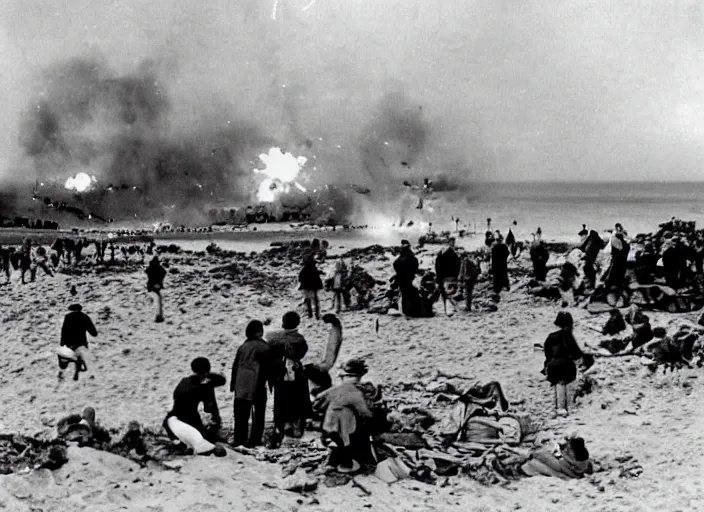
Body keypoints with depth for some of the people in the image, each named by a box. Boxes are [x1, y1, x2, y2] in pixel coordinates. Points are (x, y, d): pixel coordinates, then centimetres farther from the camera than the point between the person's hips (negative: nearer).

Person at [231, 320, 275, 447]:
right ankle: (254, 440, 2)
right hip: (257, 386, -4)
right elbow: (270, 368, -5)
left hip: (241, 386, 4)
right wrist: (272, 383, 6)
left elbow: (235, 366, 12)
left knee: (241, 414, 8)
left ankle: (239, 439, 8)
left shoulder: (242, 347, 9)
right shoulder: (265, 348, -6)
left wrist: (233, 384, 17)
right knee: (258, 414, 5)